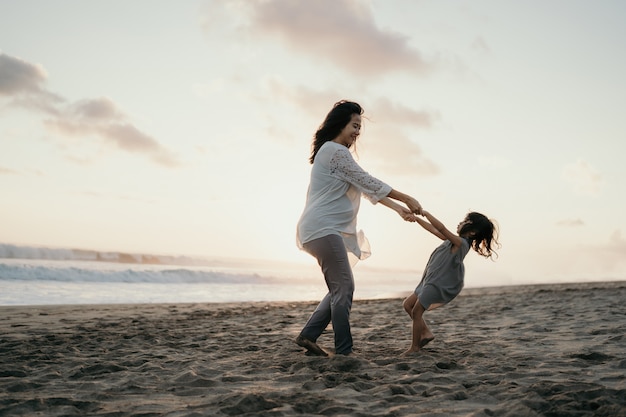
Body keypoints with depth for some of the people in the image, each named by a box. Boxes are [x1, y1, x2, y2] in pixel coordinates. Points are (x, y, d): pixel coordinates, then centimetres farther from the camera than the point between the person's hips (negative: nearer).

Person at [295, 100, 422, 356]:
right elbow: (368, 183, -11)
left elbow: (366, 189, 20)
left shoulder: (337, 152, 24)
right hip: (324, 228, -11)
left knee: (340, 289, 11)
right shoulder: (335, 151, -9)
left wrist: (398, 209, 14)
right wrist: (406, 199, -5)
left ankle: (308, 335, 11)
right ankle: (344, 352, -7)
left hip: (326, 230, 11)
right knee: (344, 288, -10)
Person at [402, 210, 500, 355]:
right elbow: (433, 230, 16)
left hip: (438, 284, -10)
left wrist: (425, 213, -20)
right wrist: (415, 218, 14)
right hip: (431, 281, 10)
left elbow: (441, 228, -31)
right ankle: (426, 333, 18)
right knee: (407, 305, 15)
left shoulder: (460, 243, -20)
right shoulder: (455, 240, 9)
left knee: (416, 312, -2)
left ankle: (414, 347, 10)